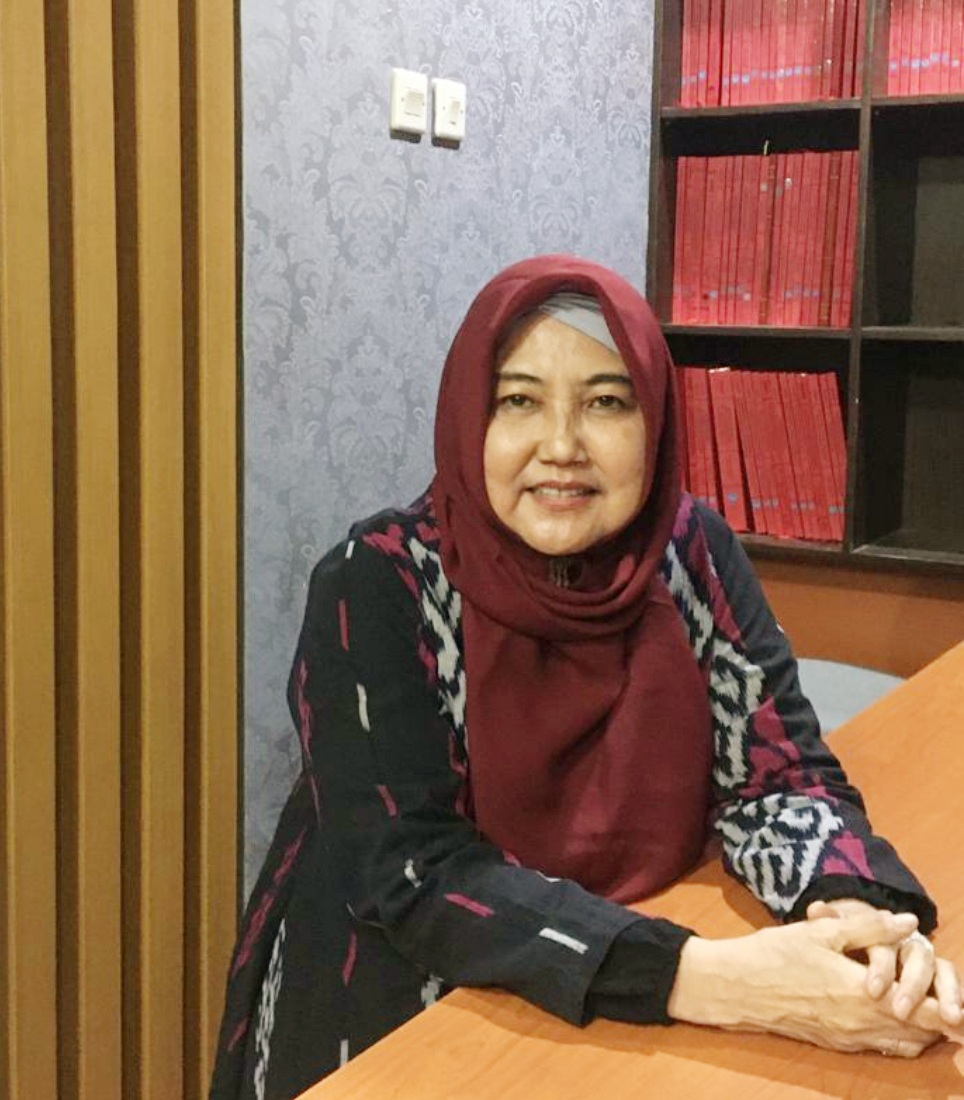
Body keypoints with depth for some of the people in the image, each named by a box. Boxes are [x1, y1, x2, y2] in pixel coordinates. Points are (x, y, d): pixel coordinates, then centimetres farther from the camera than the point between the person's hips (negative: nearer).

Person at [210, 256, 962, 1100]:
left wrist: (862, 913, -27)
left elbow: (777, 773, -5)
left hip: (637, 1031, 4)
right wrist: (713, 979, -32)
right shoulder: (377, 587, -16)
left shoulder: (694, 557, -5)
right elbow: (414, 869, -23)